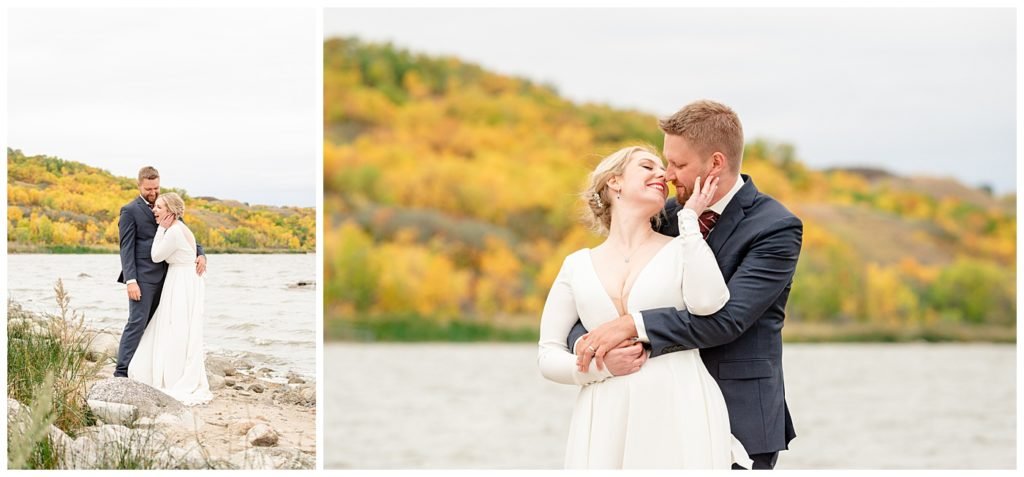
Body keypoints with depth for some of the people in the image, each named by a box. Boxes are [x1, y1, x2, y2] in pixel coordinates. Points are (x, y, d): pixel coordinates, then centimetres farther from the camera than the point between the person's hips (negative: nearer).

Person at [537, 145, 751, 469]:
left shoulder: (681, 250, 9)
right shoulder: (578, 265, 12)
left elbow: (706, 302, -13)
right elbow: (548, 356, 11)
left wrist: (689, 220, -4)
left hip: (679, 418, -1)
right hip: (605, 423, 1)